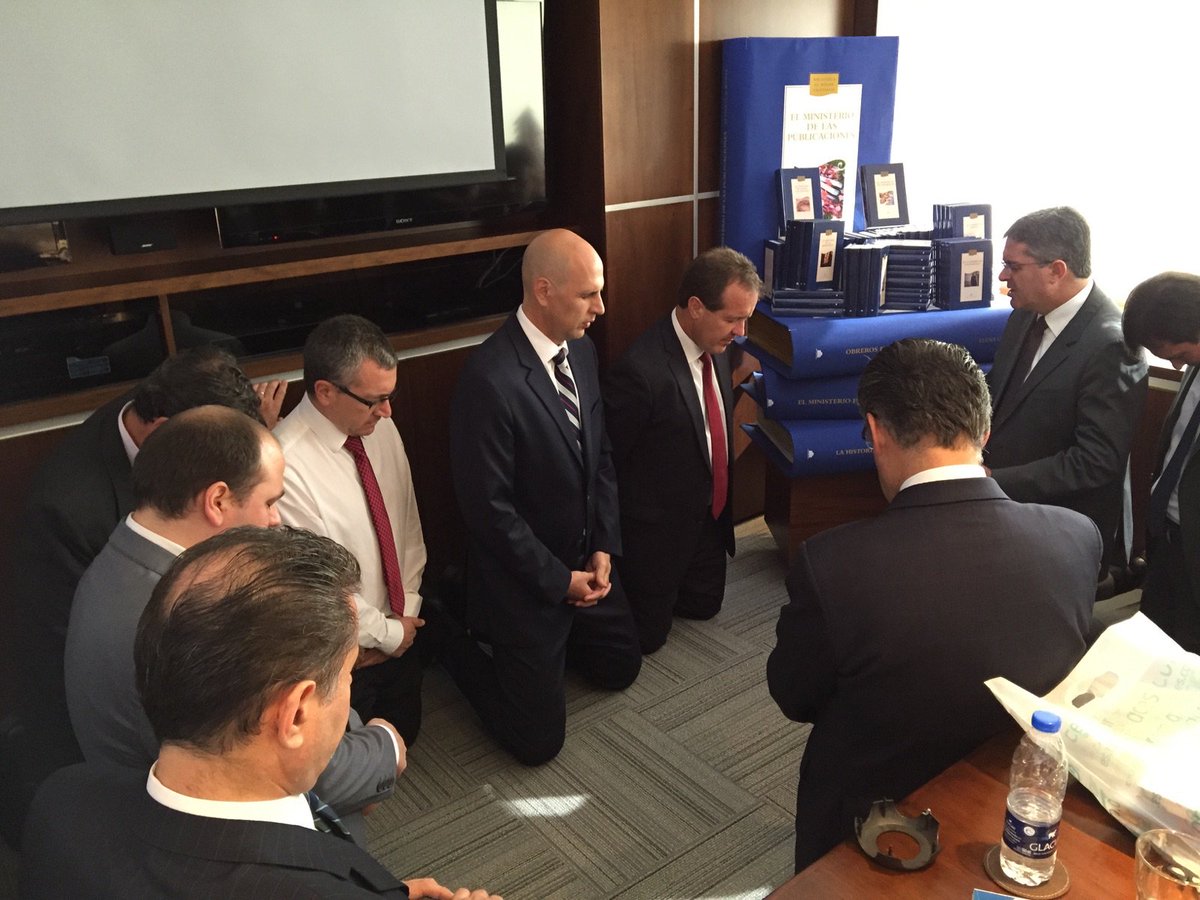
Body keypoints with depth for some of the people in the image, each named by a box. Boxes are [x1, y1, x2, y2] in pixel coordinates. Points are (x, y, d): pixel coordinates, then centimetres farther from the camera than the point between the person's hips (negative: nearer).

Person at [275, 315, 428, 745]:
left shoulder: (381, 427, -7)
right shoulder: (287, 466, -30)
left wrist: (408, 609, -2)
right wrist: (388, 632, -12)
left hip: (400, 636, 6)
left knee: (405, 735, 26)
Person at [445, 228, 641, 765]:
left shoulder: (581, 348, -3)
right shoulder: (489, 379, -29)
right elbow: (488, 506, -24)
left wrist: (603, 546, -2)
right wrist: (558, 580, -15)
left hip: (586, 562, 8)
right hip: (526, 578, -8)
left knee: (621, 669, 24)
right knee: (539, 740, 3)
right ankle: (457, 643, 21)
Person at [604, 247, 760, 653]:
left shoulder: (715, 347, -6)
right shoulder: (640, 370, -32)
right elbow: (606, 462, -22)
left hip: (709, 517, 8)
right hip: (656, 529, -8)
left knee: (705, 606, 25)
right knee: (646, 634, 9)